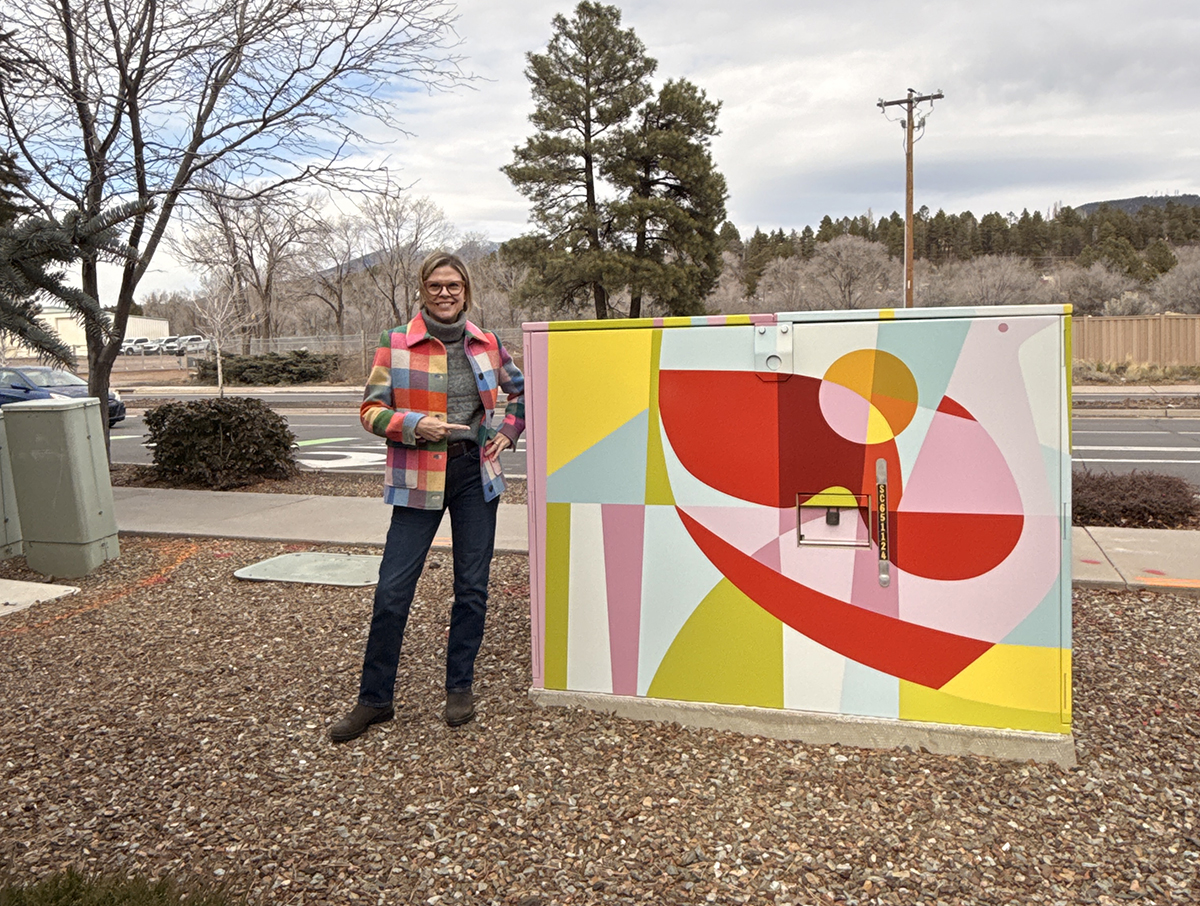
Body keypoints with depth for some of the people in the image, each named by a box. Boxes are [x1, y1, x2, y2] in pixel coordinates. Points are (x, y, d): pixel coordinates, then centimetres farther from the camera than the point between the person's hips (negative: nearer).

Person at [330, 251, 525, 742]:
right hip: (419, 476, -2)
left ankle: (460, 687, 24)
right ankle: (374, 699, 13)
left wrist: (506, 432, 8)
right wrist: (416, 425, -16)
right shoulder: (396, 343, -1)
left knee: (472, 586, 7)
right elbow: (371, 409, -1)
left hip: (476, 472, 3)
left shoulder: (487, 344, 7)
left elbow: (520, 391, 22)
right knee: (392, 589, -3)